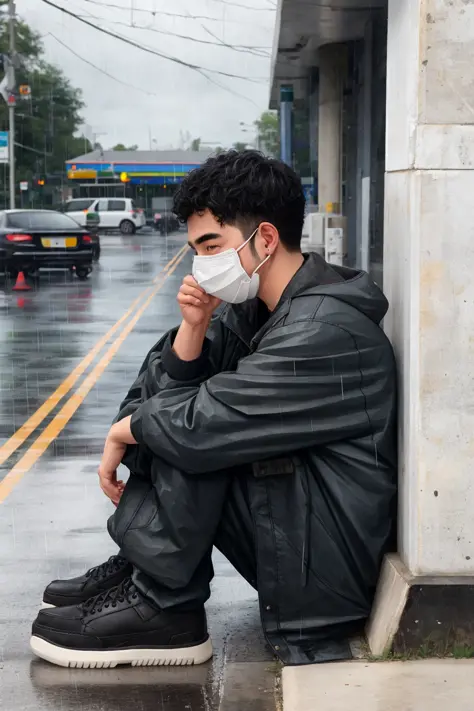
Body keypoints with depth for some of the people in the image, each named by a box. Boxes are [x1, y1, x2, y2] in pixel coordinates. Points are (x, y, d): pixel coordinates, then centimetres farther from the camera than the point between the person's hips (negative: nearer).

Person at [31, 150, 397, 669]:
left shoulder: (324, 330, -24)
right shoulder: (254, 306, 6)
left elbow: (198, 425, -28)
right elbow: (168, 384, 7)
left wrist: (123, 431, -9)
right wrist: (193, 328, -12)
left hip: (327, 563, -10)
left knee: (187, 427, -22)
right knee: (168, 408, 10)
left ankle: (162, 608, -12)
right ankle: (138, 566, 4)